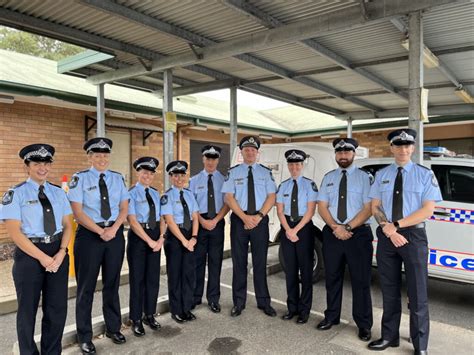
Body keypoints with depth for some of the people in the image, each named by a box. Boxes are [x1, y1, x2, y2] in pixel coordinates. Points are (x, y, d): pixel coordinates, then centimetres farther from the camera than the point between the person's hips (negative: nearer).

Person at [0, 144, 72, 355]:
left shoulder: (58, 192, 8)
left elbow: (67, 225, 7)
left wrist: (61, 253, -9)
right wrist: (42, 257, -14)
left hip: (58, 252, 4)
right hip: (29, 254, -4)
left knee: (57, 308, 11)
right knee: (28, 309, 12)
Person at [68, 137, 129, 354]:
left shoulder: (118, 178, 6)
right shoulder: (80, 178, -5)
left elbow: (124, 208, 4)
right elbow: (78, 212, -10)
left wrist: (113, 229, -12)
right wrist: (100, 231, -16)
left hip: (115, 233, 4)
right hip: (89, 234, -3)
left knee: (112, 283, 15)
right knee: (86, 286, 6)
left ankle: (113, 328, 32)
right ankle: (85, 337, 22)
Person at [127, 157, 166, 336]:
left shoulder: (155, 193, 10)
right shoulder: (131, 193, -8)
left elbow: (161, 218, 7)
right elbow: (132, 221, -14)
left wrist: (161, 238, -8)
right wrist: (150, 241, -16)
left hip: (156, 236, 5)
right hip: (138, 236, -5)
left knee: (153, 278, 12)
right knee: (137, 278, 6)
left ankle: (149, 315, 29)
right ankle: (136, 319, 22)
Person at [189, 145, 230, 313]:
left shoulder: (224, 179, 3)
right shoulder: (194, 180, 6)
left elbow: (227, 203, -2)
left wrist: (215, 220, -12)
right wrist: (202, 221, -11)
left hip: (218, 223, 0)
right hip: (199, 222, 0)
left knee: (215, 261, 6)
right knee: (198, 260, 7)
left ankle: (213, 299, 17)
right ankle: (196, 297, 21)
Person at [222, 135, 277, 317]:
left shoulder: (266, 172, 6)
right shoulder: (233, 172, 3)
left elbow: (271, 197, 0)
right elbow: (229, 197, -3)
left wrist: (258, 216, -13)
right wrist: (244, 217, -13)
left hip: (260, 220, 1)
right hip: (239, 220, 0)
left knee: (260, 262, 9)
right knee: (239, 262, 7)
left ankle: (263, 302, 21)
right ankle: (238, 302, 20)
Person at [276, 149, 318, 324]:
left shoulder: (310, 184, -4)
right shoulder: (283, 186, 7)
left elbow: (310, 211, -8)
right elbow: (280, 211, 3)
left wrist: (296, 230, -13)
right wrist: (288, 230, -11)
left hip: (304, 227, -3)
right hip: (286, 227, 3)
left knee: (305, 269, 4)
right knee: (290, 269, 9)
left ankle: (304, 310, 16)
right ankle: (292, 307, 21)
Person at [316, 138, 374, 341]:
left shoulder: (365, 177, -1)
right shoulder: (328, 178, 10)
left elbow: (368, 208, -9)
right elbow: (322, 207, 4)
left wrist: (347, 227, -17)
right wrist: (336, 227, -11)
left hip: (358, 234, -3)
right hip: (331, 233, 4)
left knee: (361, 280, 5)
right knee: (332, 278, 14)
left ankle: (363, 325, 20)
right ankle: (331, 317, 29)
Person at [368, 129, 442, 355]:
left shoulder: (425, 175, 0)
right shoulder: (381, 175, 9)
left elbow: (427, 210, -8)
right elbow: (375, 207, 5)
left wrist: (396, 224, -15)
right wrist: (388, 229, -12)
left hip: (414, 236, -2)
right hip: (386, 237, 3)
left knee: (417, 294, 3)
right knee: (389, 291, 12)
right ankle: (389, 337, 27)